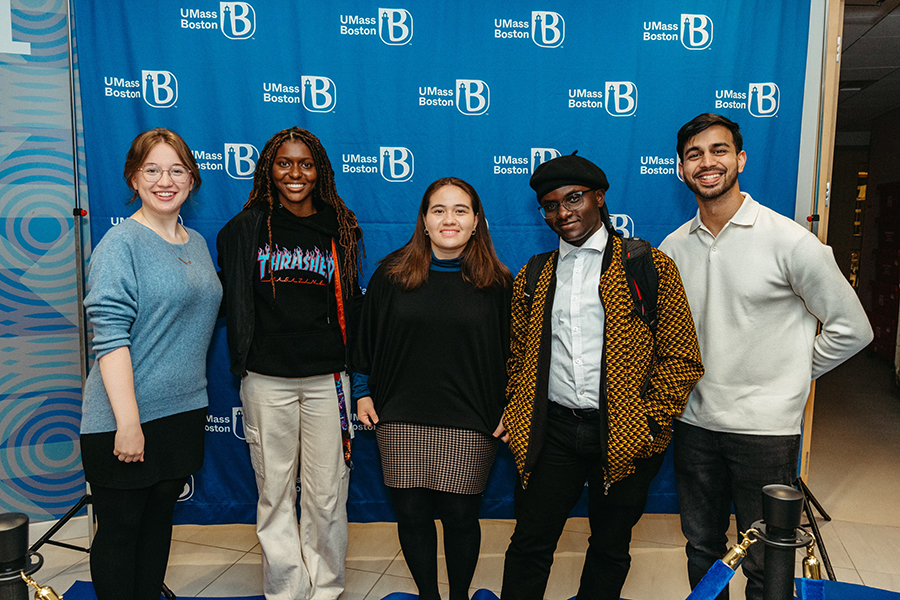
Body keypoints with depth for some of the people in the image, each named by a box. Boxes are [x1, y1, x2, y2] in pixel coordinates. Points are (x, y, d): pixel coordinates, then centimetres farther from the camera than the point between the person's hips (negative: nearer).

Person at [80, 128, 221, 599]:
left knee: (160, 520, 19)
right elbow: (109, 337, -18)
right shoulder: (121, 244, -12)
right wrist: (127, 421, -22)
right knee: (119, 530, 8)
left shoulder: (197, 243, 10)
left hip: (184, 409, 7)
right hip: (125, 419, -7)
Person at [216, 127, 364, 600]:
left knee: (326, 494, 6)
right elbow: (230, 299, 8)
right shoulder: (246, 228, 5)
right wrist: (242, 355, 0)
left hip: (326, 379, 0)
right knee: (275, 492, 8)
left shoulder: (340, 229, 7)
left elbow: (351, 306, 11)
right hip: (266, 380, 0)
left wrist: (354, 369, 5)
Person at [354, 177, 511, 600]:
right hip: (401, 421, 2)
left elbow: (513, 351, 6)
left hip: (470, 424, -1)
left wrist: (509, 408, 1)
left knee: (460, 516, 7)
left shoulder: (496, 283, 0)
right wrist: (363, 392, 6)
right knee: (412, 514, 9)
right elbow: (367, 338, 10)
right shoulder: (392, 273, 2)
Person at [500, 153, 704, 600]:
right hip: (551, 431, 2)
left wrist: (651, 422, -9)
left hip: (624, 438, -2)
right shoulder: (533, 277, 9)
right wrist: (518, 418, 3)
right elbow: (519, 357, 15)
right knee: (529, 544, 8)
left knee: (610, 547, 15)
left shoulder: (652, 268, -3)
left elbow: (682, 358, -3)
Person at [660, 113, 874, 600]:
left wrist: (791, 374, -1)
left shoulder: (788, 241, -10)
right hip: (695, 421, 4)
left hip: (765, 426, -4)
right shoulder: (672, 248, 2)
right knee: (701, 548, 19)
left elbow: (850, 328, -3)